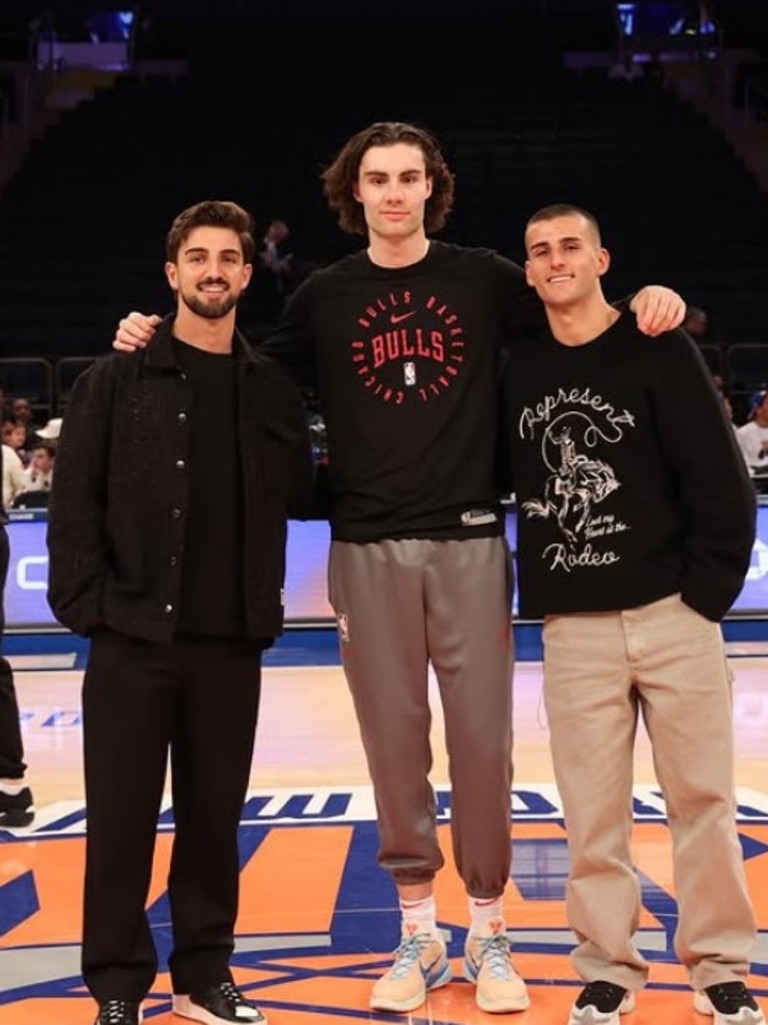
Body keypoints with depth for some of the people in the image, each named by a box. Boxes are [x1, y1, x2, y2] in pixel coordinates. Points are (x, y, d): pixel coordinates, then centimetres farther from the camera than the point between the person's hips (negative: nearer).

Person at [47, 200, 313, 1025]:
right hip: (132, 636, -2)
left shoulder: (272, 389, 9)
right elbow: (72, 501, -4)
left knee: (215, 816, 10)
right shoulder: (118, 379, 0)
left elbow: (294, 494, 13)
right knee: (120, 819, 4)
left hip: (230, 641, 3)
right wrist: (85, 604, -9)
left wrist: (267, 605, 4)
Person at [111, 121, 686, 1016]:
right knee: (394, 739, 6)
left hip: (468, 541, 0)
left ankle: (487, 930, 18)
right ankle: (419, 931, 20)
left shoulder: (484, 278, 6)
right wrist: (163, 343, 4)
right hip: (369, 548, 1)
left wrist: (648, 301, -7)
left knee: (482, 737, 2)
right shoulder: (324, 296, 8)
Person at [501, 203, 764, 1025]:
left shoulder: (660, 352, -2)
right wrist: (529, 597, 7)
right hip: (573, 628, 3)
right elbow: (510, 485, 14)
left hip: (671, 615, -2)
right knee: (591, 810, 6)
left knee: (701, 797, 5)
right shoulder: (519, 373, 7)